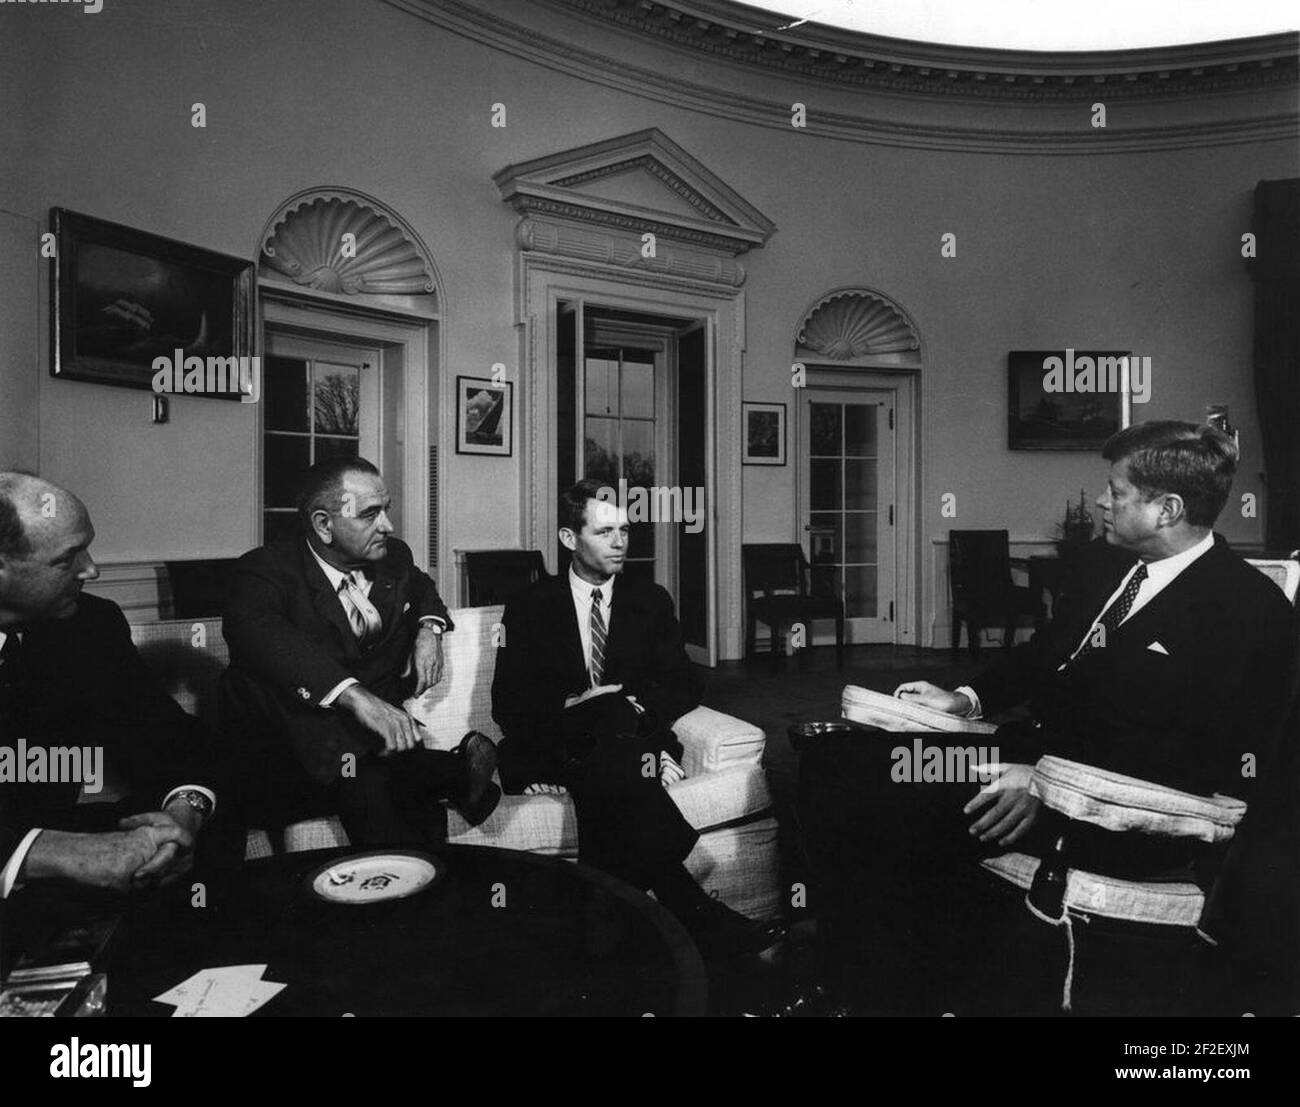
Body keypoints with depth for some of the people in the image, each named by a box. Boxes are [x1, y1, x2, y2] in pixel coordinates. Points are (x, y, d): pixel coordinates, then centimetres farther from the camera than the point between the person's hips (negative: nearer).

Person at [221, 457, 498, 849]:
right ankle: (454, 768, -28)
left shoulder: (394, 557, 10)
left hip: (373, 743, 4)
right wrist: (355, 696, -48)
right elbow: (257, 635, -33)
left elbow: (421, 587, 36)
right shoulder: (266, 570, -9)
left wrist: (429, 627, 10)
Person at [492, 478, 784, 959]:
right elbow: (508, 704, 0)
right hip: (552, 752, -1)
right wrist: (570, 707, -18)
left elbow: (684, 684, 7)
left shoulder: (650, 601, 15)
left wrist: (635, 702, -14)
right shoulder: (531, 607, 9)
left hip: (629, 738, 2)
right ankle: (689, 909, -38)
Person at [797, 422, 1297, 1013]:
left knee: (903, 809, -28)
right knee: (834, 764, -6)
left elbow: (1206, 758, -18)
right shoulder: (1107, 562, 12)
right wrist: (969, 699, 9)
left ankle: (903, 990, -5)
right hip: (1030, 749, 8)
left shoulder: (1250, 607, -12)